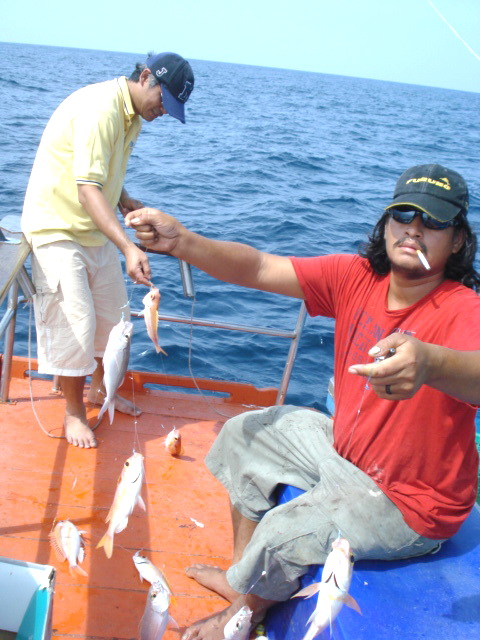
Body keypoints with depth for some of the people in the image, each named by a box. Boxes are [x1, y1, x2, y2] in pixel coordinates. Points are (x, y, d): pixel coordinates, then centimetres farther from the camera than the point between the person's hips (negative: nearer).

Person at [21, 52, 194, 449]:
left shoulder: (133, 115, 5)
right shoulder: (100, 108, -25)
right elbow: (87, 190, -34)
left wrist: (124, 200, 0)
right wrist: (128, 248, -44)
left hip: (96, 229, 9)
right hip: (57, 228, -9)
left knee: (113, 317, 14)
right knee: (73, 324, -6)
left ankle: (100, 390, 35)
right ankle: (74, 412, 13)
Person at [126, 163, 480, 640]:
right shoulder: (357, 277, -10)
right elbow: (257, 269, -18)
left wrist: (429, 363, -72)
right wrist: (180, 241, -32)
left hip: (408, 503, -7)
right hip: (344, 443, 7)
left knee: (283, 533, -19)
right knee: (246, 433, 13)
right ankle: (243, 574, 29)